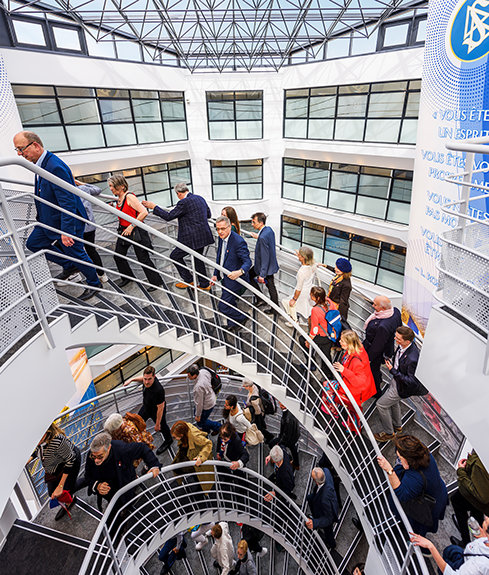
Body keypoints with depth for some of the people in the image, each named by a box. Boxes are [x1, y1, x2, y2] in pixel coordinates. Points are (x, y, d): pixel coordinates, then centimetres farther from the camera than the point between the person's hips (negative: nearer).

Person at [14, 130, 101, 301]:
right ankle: (69, 266, 27)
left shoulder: (55, 167, -26)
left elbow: (68, 202, -29)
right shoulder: (41, 164, 5)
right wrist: (42, 217, 27)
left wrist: (66, 231, -29)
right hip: (49, 219, 10)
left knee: (76, 254, 3)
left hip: (67, 222, -10)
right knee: (33, 243, 17)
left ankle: (94, 284, 25)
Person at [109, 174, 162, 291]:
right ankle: (127, 277, 36)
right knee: (118, 256, 15)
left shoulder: (129, 197, -19)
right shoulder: (119, 198, 8)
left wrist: (132, 226, -23)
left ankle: (156, 282, 12)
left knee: (143, 258, -2)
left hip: (135, 232, -9)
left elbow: (144, 212, -27)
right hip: (124, 231, 9)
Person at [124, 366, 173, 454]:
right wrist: (132, 379, -7)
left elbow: (160, 408, -32)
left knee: (161, 426, 21)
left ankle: (168, 440, 54)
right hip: (146, 407, 7)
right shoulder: (146, 381, -25)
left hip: (156, 411, -7)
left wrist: (157, 424, -21)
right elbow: (142, 378, 5)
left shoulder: (158, 390, -46)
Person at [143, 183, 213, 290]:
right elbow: (208, 214, 20)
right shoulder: (200, 198, 8)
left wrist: (154, 207, -4)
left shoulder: (184, 203, -16)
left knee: (175, 256, 10)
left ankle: (188, 280, 17)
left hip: (192, 239, -8)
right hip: (203, 236, 8)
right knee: (198, 259, 22)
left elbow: (168, 216, -14)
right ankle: (204, 284, 27)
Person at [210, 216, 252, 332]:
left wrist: (240, 272, -49)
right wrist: (215, 274, 10)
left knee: (222, 307, -4)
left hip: (235, 280, -9)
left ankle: (242, 318, 21)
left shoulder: (238, 242, -26)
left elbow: (247, 261, -29)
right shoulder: (222, 238, 1)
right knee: (229, 304, 24)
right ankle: (232, 325, 47)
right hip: (226, 278, 9)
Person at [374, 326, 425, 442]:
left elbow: (411, 381, -31)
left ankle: (388, 433, 28)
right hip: (396, 378, 8)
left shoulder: (412, 358, -40)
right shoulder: (402, 346, -15)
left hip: (402, 387, -8)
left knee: (381, 405, 5)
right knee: (394, 402, 30)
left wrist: (393, 371, -32)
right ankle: (397, 426, 57)